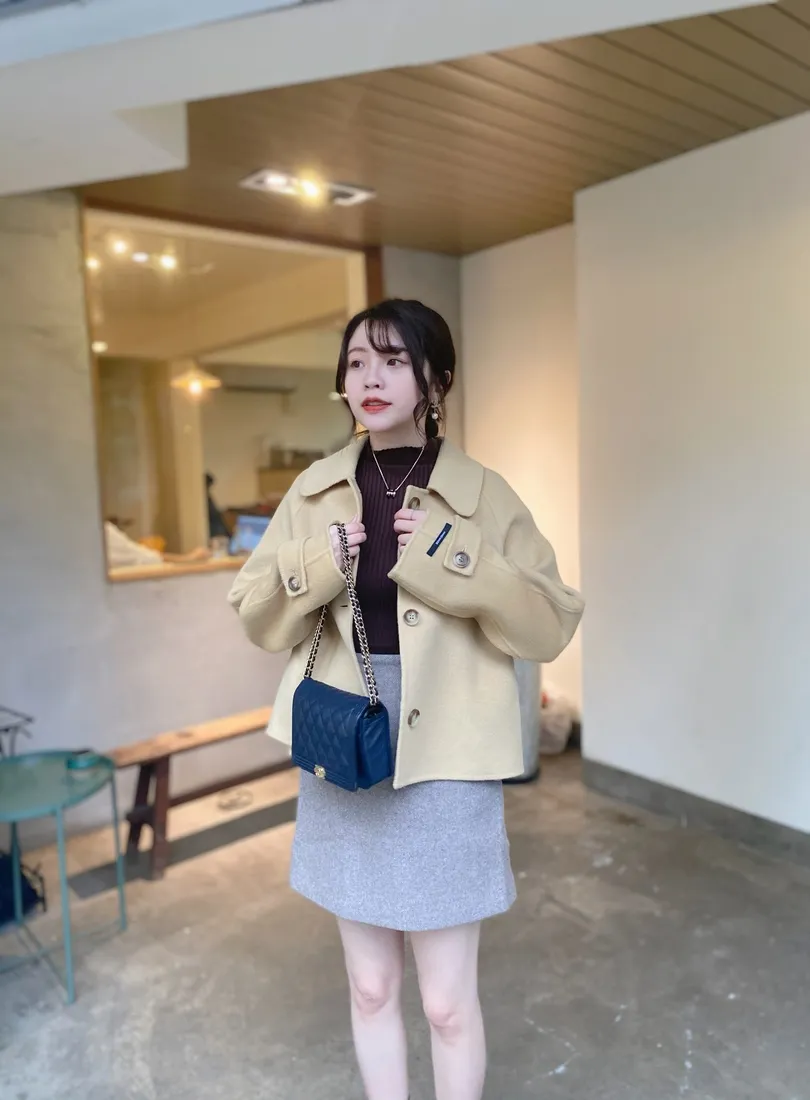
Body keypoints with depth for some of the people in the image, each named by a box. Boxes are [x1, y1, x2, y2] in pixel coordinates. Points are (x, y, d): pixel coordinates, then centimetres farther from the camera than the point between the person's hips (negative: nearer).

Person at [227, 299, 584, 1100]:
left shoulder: (482, 494, -6)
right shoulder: (315, 490, 2)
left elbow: (551, 628, -7)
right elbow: (257, 620, 5)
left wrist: (455, 559, -19)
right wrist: (315, 564, -13)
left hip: (444, 769, -2)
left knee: (447, 1002, 13)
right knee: (370, 987, 20)